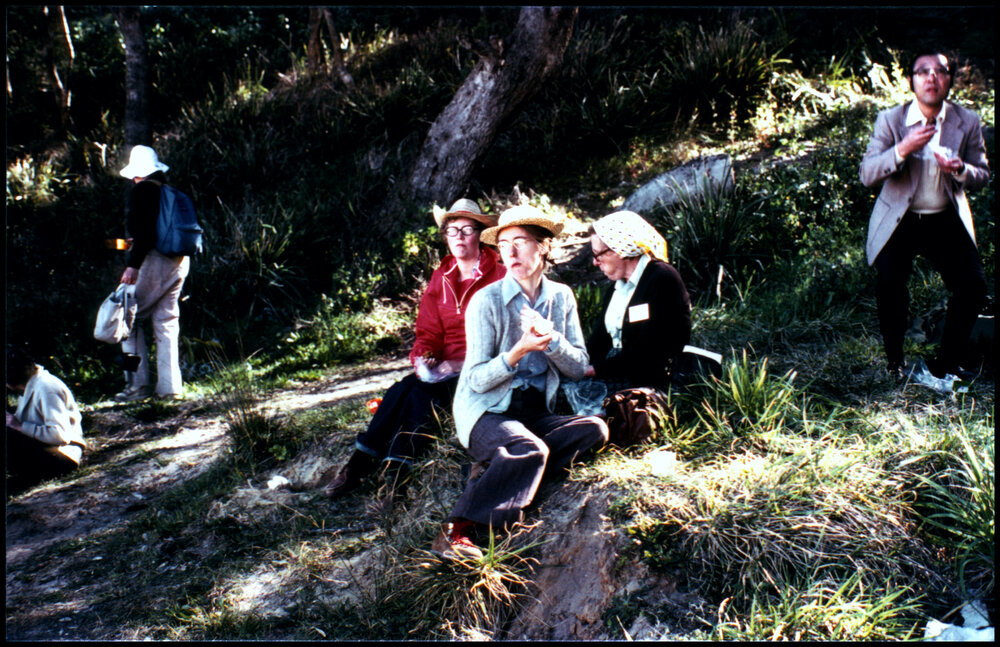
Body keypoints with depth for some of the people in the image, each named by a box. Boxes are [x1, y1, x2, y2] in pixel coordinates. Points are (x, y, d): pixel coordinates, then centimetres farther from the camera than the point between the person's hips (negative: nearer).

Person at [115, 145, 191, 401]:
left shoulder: (141, 190, -6)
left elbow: (143, 231, -17)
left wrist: (133, 265, -18)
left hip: (154, 260, -7)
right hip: (179, 262, 7)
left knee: (130, 318, 4)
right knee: (167, 322, 11)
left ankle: (138, 383, 0)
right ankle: (169, 387, 11)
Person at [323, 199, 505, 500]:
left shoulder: (498, 276, -6)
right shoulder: (441, 278, 12)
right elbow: (428, 331, 12)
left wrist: (465, 364, -21)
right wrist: (422, 357, -10)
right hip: (444, 369, 5)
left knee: (422, 392, -28)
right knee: (401, 389, -21)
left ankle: (396, 470, -25)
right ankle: (359, 464, -19)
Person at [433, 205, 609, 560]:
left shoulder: (561, 296, 7)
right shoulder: (487, 300, -8)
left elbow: (579, 367, 3)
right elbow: (477, 380, -12)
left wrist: (550, 338, -16)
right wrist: (518, 351, -28)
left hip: (537, 413, 5)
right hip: (488, 412, -5)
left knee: (595, 429, -21)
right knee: (530, 451, -34)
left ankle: (499, 468, -19)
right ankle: (458, 529, -30)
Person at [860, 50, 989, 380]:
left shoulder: (968, 122, -2)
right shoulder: (890, 120, -7)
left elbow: (983, 174, 4)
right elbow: (867, 174, -14)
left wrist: (961, 169, -20)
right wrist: (903, 149, -31)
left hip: (947, 220, 2)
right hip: (898, 221, -2)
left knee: (973, 286, -11)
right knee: (891, 285, -20)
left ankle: (946, 362, 10)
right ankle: (895, 361, 5)